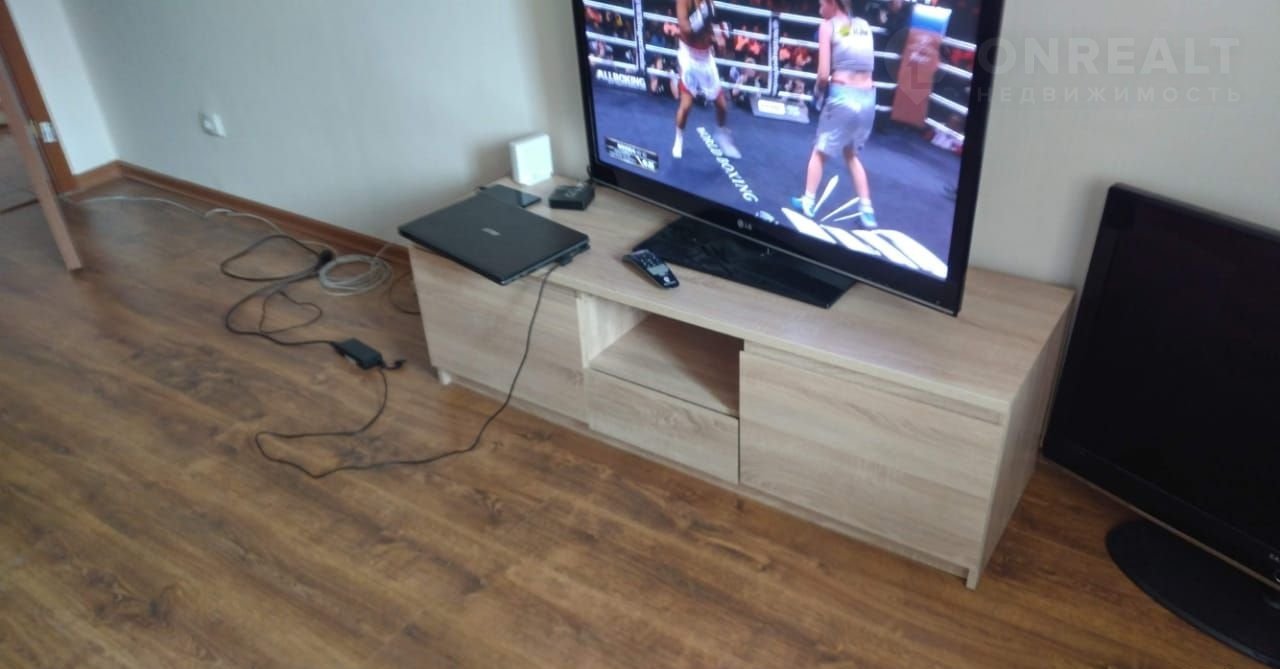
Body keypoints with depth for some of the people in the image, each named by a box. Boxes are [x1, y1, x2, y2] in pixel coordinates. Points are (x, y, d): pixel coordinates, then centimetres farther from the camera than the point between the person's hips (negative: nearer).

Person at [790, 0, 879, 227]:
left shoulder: (828, 26, 0)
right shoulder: (864, 26, 15)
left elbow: (824, 74, -7)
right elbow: (864, 64, 9)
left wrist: (817, 88, 12)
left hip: (843, 96, -5)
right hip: (867, 97, 5)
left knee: (820, 151, 18)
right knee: (851, 154, 23)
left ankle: (808, 202, 24)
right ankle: (866, 210, 17)